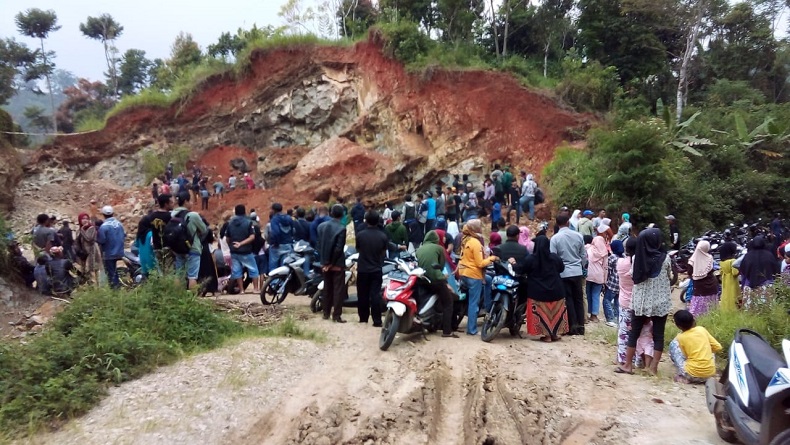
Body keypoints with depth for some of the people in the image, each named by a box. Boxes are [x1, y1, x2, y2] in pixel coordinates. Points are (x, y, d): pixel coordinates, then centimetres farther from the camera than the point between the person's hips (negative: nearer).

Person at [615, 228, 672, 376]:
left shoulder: (637, 258, -7)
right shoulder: (665, 258, -11)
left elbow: (635, 278, 2)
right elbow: (669, 277, 4)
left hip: (641, 301, 2)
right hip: (660, 302, -2)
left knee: (634, 332, 11)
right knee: (658, 334, 8)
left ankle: (628, 365, 16)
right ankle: (653, 366, 10)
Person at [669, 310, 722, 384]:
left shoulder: (680, 337, -1)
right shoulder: (702, 329, 7)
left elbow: (684, 355, 8)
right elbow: (718, 347, 12)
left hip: (692, 374, -4)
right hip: (710, 373, 4)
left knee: (673, 344, 7)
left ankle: (682, 375, 5)